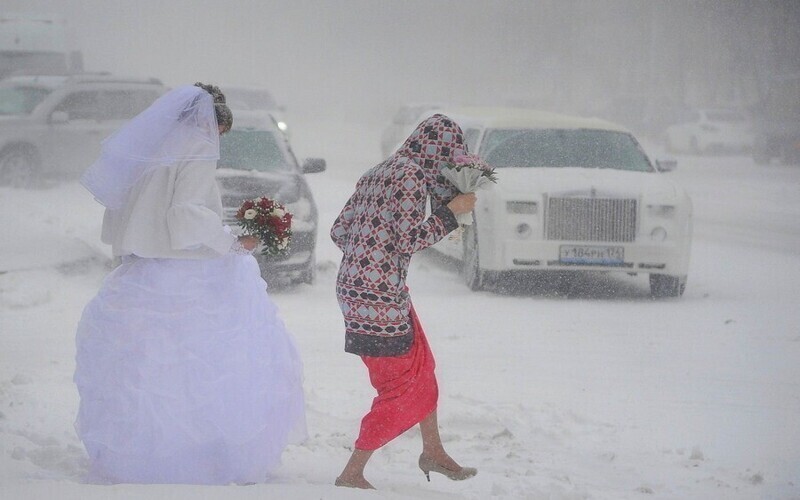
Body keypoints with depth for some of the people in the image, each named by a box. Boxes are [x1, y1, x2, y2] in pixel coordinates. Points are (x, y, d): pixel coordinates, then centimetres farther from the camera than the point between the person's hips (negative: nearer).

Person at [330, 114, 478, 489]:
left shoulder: (377, 173, 13)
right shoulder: (412, 176, -14)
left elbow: (339, 231, 15)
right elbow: (410, 239, -20)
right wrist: (452, 212, -9)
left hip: (353, 287, 10)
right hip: (379, 297, -10)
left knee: (421, 369, 23)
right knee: (402, 391, 0)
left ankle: (433, 452, 38)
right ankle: (352, 475, 5)